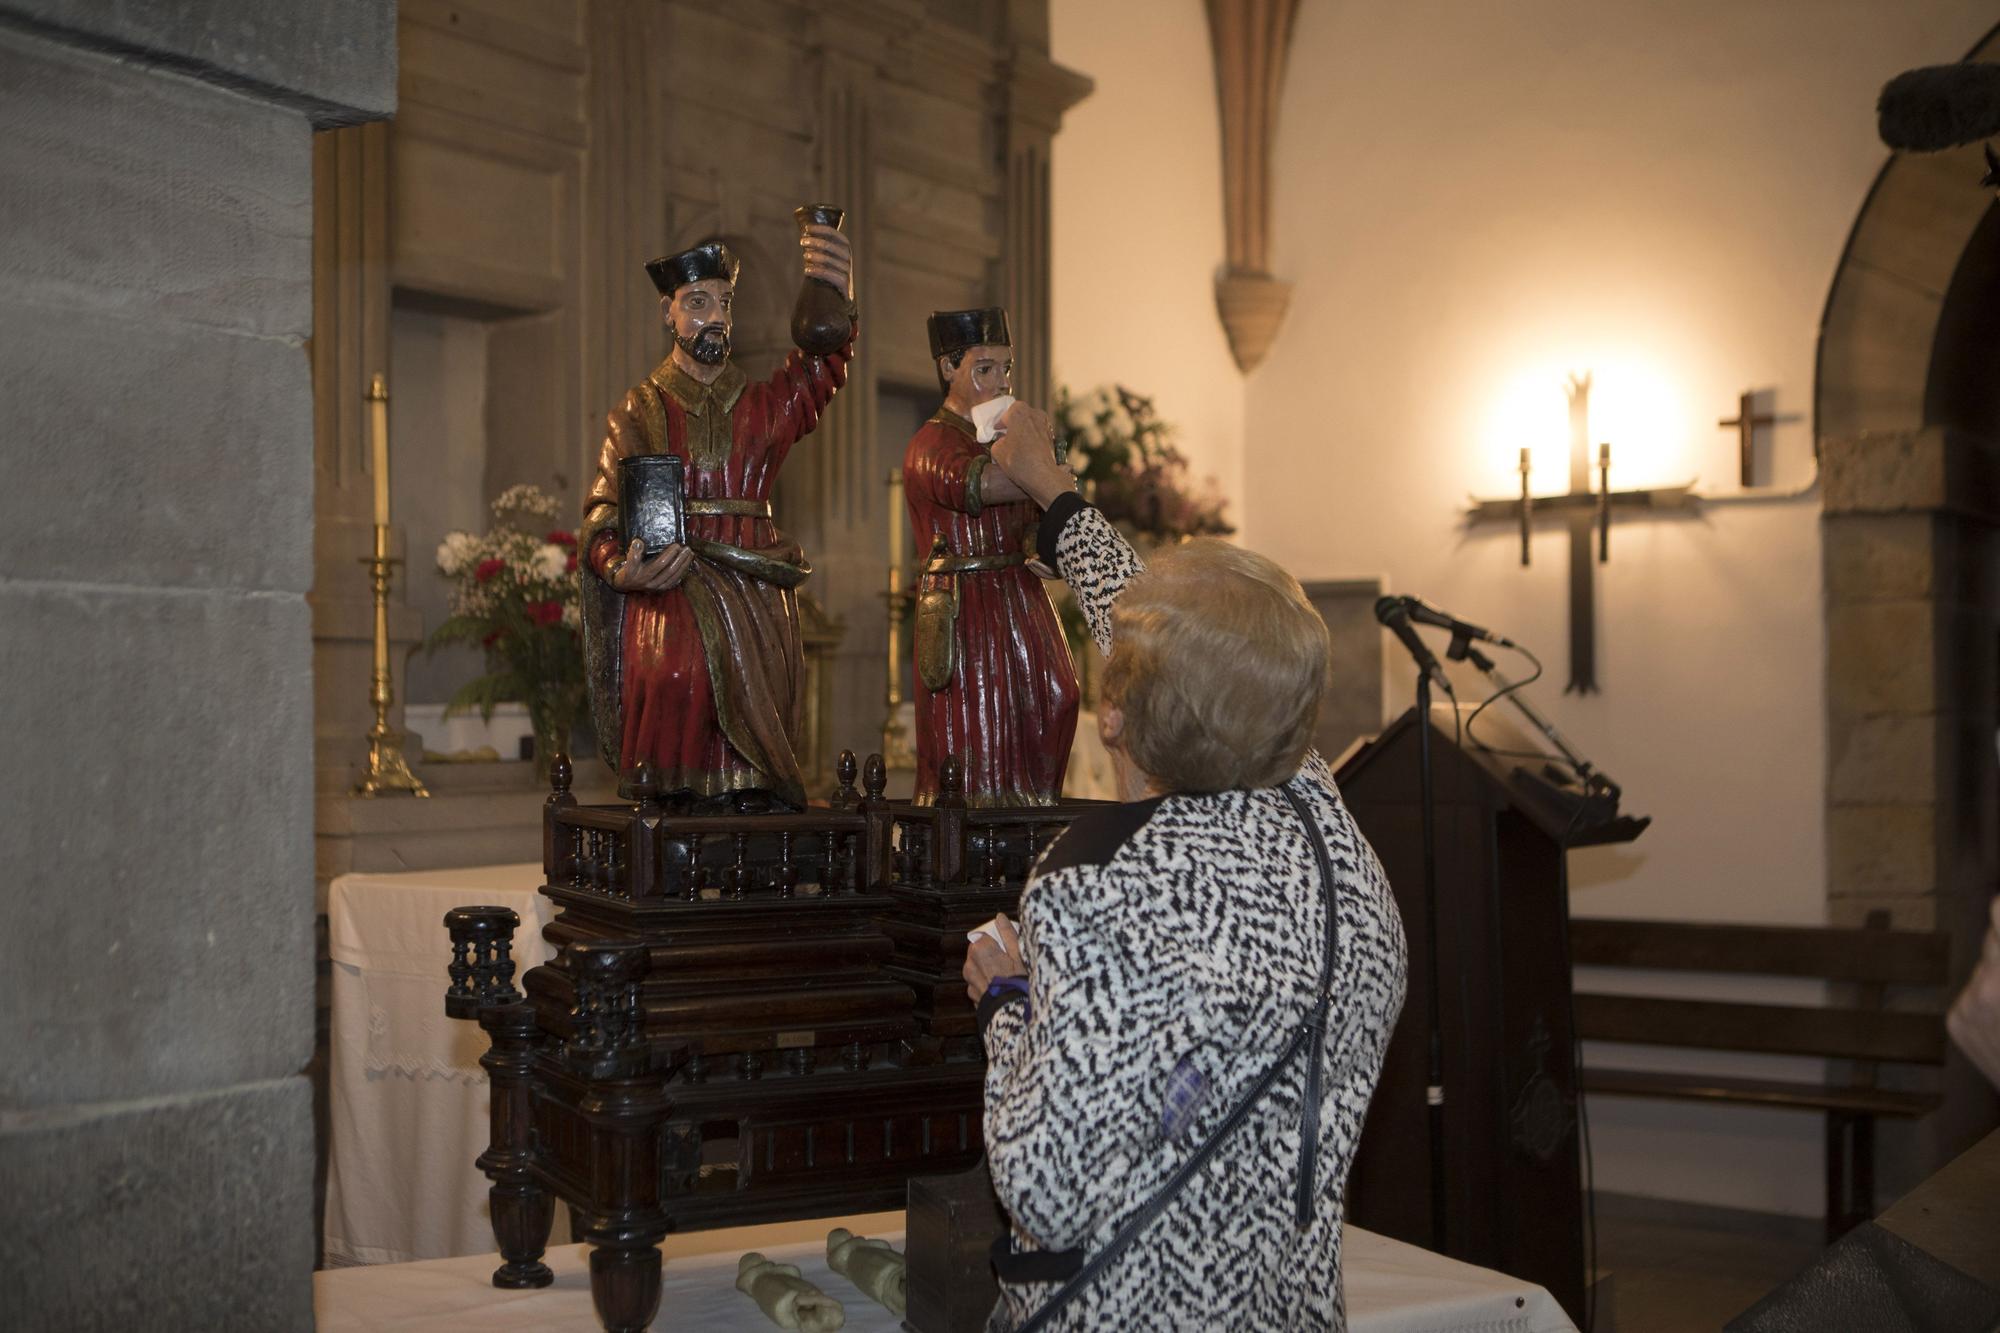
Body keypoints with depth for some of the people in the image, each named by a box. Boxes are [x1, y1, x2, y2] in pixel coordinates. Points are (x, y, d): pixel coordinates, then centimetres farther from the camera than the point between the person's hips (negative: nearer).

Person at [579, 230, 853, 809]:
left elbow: (820, 371, -7)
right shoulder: (640, 410, 12)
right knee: (674, 684, -27)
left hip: (756, 603, 2)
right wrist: (620, 570, -22)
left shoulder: (764, 404, 16)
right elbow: (605, 517, 3)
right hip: (667, 596, -2)